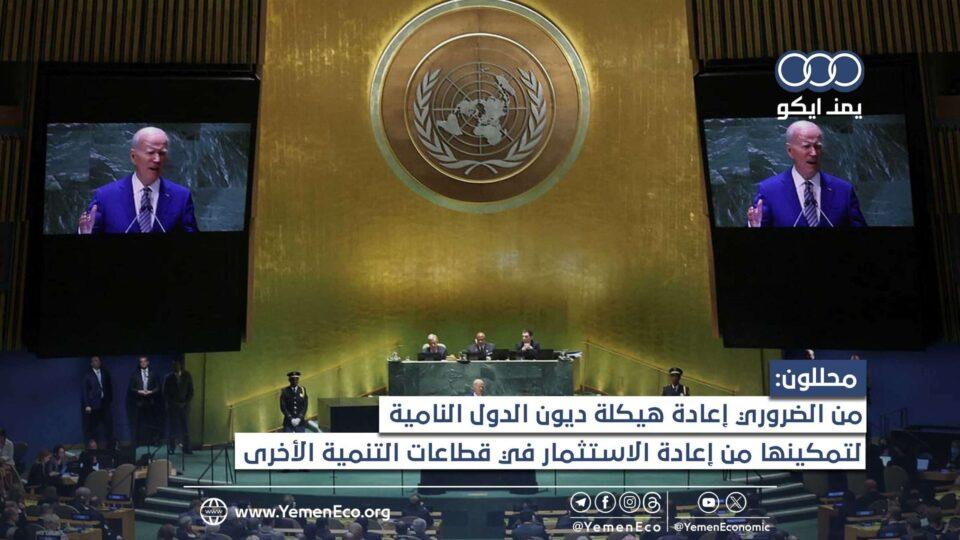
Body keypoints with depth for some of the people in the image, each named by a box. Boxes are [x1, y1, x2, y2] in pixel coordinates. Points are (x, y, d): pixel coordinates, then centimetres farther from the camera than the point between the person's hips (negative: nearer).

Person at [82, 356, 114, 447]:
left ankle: (110, 446, 10)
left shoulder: (105, 373, 8)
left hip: (105, 403, 3)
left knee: (109, 425, 3)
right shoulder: (88, 375, -3)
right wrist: (87, 405, -9)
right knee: (92, 427, 2)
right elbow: (85, 391, -3)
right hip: (93, 405, -3)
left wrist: (111, 400, 9)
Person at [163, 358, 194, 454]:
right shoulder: (169, 377, 3)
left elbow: (191, 391, 6)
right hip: (172, 406, 0)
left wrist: (186, 403, -6)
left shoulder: (187, 376, 4)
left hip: (184, 405, 0)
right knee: (172, 427, -3)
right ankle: (171, 448, 5)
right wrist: (171, 403, -6)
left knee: (185, 427, -4)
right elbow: (165, 393, 5)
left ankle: (186, 448, -2)